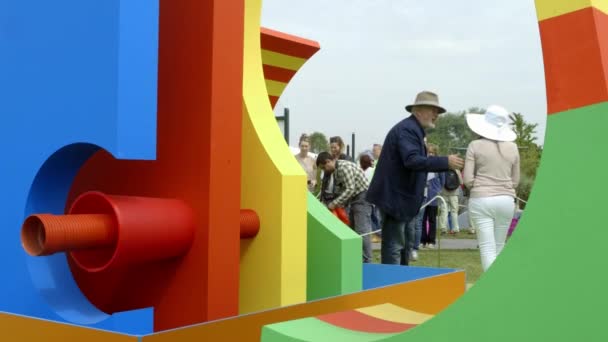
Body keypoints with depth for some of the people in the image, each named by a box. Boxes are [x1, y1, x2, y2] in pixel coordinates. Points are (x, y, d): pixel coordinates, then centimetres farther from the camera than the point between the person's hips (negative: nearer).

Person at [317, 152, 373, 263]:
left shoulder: (344, 167, -17)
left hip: (363, 196, -10)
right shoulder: (335, 171, 12)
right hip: (355, 199, 10)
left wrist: (335, 203, -19)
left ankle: (366, 262, -14)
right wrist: (341, 205, 4)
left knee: (362, 231, -14)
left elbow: (350, 189, -22)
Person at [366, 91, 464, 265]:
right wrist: (445, 162, -29)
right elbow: (412, 160, -31)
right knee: (394, 246, -5)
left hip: (406, 198, 11)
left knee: (406, 245, 18)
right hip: (395, 197, -11)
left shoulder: (414, 129, 17)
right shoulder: (407, 129, -17)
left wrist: (447, 165, 13)